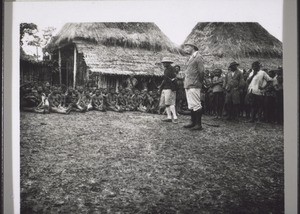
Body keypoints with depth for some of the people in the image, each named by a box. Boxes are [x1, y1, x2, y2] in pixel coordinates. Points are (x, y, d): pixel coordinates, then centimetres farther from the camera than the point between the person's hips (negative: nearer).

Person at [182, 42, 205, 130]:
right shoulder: (191, 58, 19)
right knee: (191, 106, 14)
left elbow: (201, 71, -13)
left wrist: (199, 82, -9)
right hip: (188, 85, 10)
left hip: (194, 86, -10)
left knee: (196, 105, -8)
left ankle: (199, 125, -6)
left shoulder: (198, 57, -8)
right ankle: (193, 122, 21)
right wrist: (185, 82, 12)